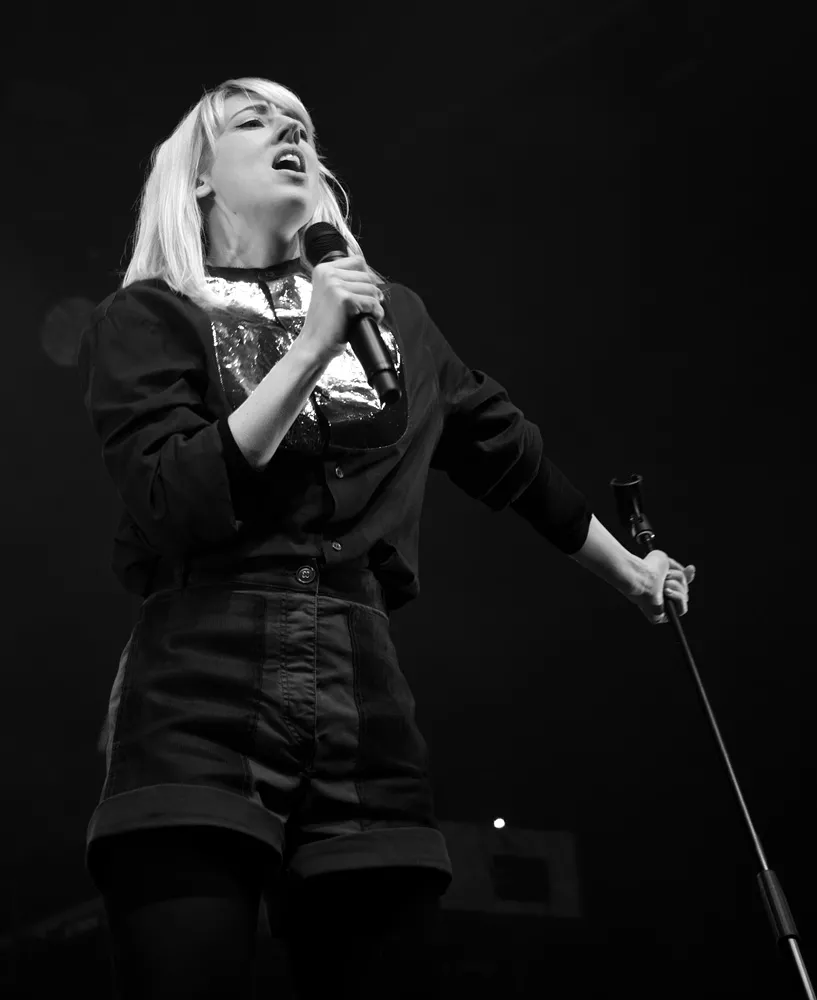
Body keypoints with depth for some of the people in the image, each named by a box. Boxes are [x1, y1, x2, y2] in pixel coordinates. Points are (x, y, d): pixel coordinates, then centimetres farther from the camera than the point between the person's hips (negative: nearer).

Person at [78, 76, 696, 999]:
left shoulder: (392, 316, 19)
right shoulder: (146, 318, 7)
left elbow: (512, 456, 30)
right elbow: (177, 505, -9)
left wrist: (628, 570, 39)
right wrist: (311, 348, -9)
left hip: (365, 715, 4)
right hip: (197, 711, -3)